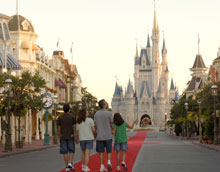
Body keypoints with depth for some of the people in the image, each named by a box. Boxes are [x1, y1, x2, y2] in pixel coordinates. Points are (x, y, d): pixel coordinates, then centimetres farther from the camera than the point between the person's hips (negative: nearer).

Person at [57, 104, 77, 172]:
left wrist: (59, 138, 9)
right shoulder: (72, 117, -4)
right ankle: (70, 163, -13)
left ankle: (67, 166, 1)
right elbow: (74, 128, -6)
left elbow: (59, 129, 1)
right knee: (71, 151, 9)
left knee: (65, 152, 5)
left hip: (63, 137, 1)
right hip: (70, 137, -1)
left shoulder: (60, 118, 0)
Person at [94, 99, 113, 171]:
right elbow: (111, 125, -1)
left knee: (101, 152, 7)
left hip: (99, 136, 3)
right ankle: (109, 162, -12)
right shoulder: (109, 113, -10)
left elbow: (95, 125, 6)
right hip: (108, 136, -3)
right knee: (109, 151, 9)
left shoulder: (96, 114, 2)